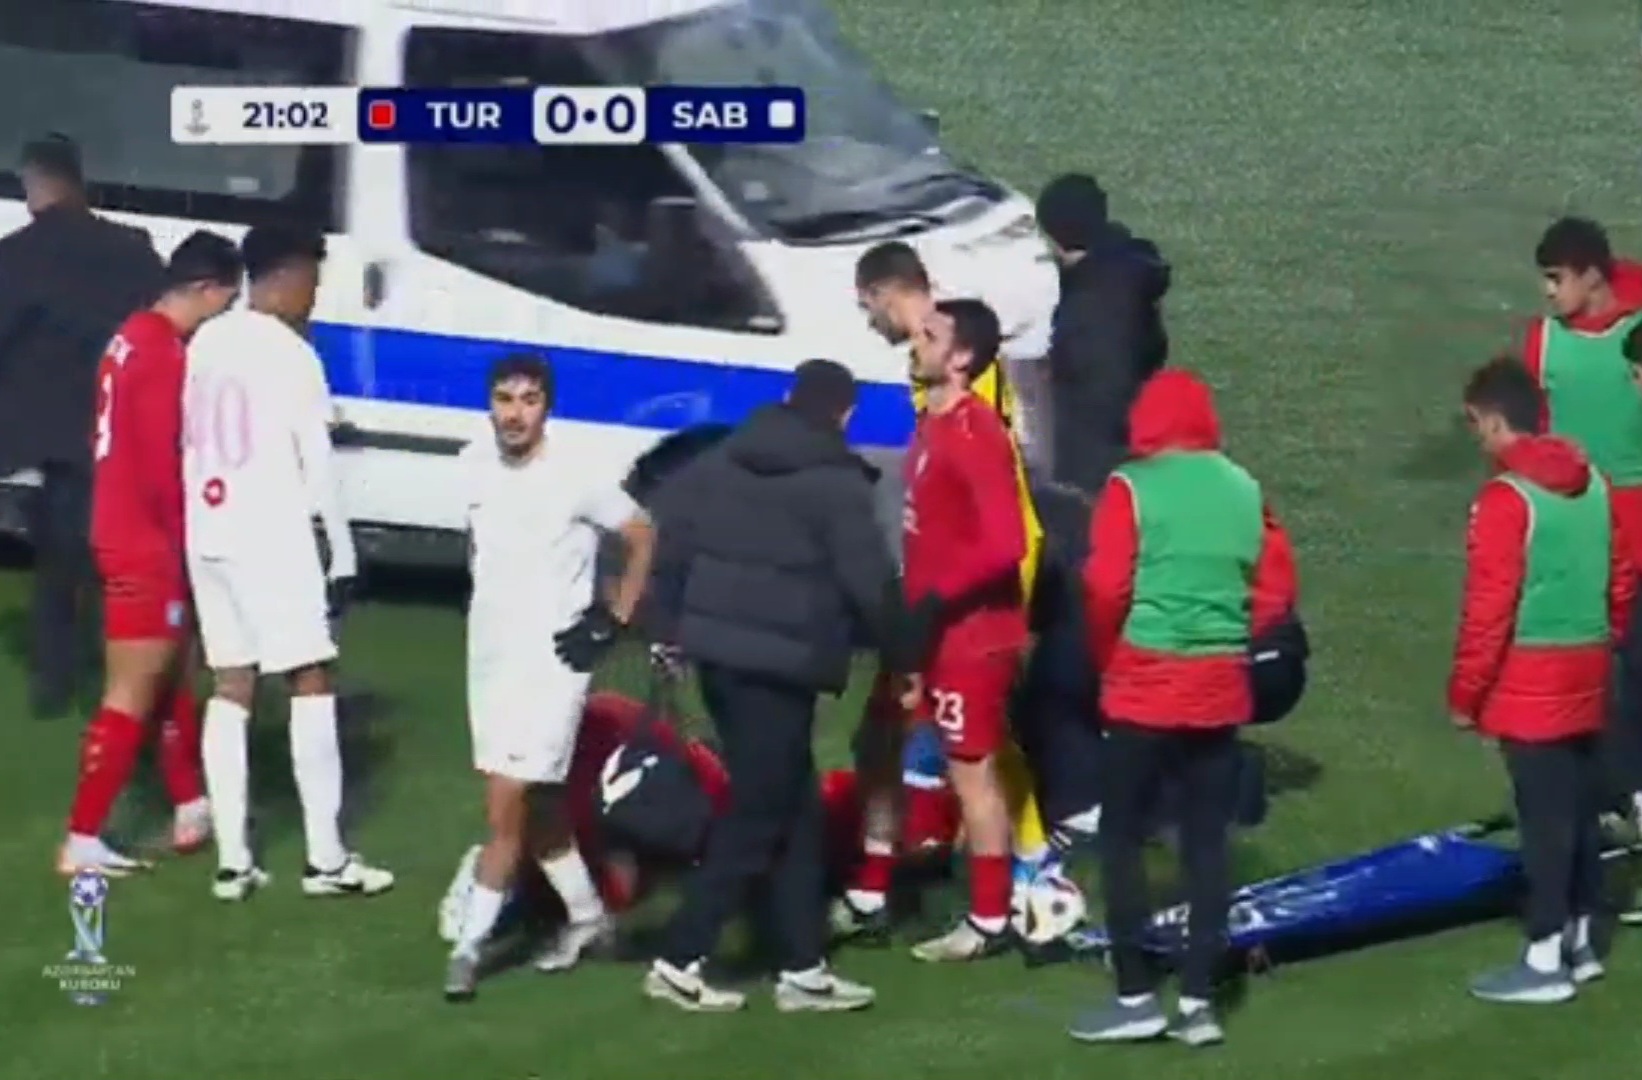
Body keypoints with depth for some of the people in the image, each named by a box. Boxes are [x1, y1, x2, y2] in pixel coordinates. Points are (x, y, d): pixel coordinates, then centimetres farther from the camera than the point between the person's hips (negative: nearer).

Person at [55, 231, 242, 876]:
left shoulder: (136, 339, 11)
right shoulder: (163, 353, -19)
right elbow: (163, 464, -21)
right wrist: (186, 539, -10)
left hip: (133, 535, 10)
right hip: (147, 545, -10)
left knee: (174, 678, 20)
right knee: (132, 696, -6)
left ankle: (191, 811, 30)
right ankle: (82, 842, -4)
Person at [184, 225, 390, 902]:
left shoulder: (207, 341, 10)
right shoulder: (291, 354, -12)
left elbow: (193, 441, 13)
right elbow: (318, 464, -12)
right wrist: (343, 554, -6)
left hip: (208, 535, 7)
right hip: (272, 537, -7)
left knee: (230, 689, 8)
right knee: (312, 682, 1)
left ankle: (233, 862, 5)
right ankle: (326, 859, 0)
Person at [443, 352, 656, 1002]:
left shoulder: (577, 478, -15)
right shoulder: (474, 464, 2)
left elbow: (643, 537, -4)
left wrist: (614, 619, -6)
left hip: (552, 660, -6)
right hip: (489, 655, 6)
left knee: (506, 806, -10)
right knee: (537, 805, 16)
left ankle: (468, 944, -3)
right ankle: (585, 914, 33)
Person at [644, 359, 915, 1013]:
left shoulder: (721, 463, 12)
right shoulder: (837, 484, -9)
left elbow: (673, 549, 14)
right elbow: (870, 583, -10)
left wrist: (670, 628, 22)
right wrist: (901, 654, 2)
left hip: (717, 652, 8)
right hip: (781, 664, -7)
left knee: (795, 811, 14)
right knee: (758, 819, 1)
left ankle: (802, 969, 17)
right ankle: (679, 960, -1)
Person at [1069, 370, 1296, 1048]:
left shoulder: (1132, 487, -8)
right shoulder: (1243, 490, 6)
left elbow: (1105, 588, -12)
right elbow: (1277, 588, 7)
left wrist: (1107, 659, 3)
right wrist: (1230, 639, 14)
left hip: (1144, 686, -4)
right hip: (1219, 690, 4)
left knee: (1122, 838, 5)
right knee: (1207, 843, 8)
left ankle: (1136, 997, 2)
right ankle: (1198, 1000, 7)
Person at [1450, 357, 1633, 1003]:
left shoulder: (1506, 499, -17)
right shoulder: (1594, 484, 8)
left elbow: (1489, 608, -18)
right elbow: (1621, 581, 15)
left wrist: (1465, 692, -10)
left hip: (1530, 686, -8)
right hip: (1585, 681, 8)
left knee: (1543, 817, -4)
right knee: (1580, 809, 14)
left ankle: (1546, 961, 0)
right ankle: (1579, 942, 24)